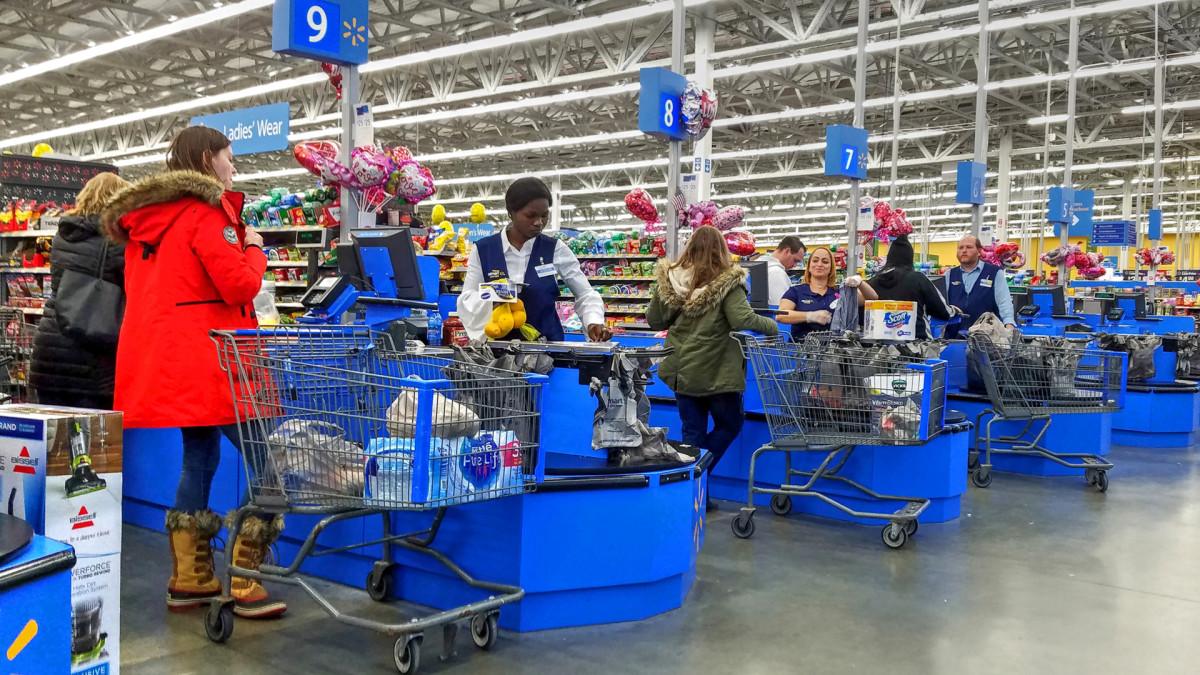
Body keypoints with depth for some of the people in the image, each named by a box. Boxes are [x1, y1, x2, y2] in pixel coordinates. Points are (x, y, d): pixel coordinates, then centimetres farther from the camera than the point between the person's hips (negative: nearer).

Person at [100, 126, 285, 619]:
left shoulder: (147, 216, 18)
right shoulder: (205, 211, -10)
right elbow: (240, 285, -16)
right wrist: (254, 249, 2)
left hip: (165, 358, 10)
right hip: (208, 359, -10)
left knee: (199, 457, 16)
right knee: (268, 462, -6)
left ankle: (189, 580, 19)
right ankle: (245, 587, -8)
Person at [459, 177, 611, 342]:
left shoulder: (555, 249, 4)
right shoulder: (483, 250, 4)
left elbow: (585, 294, 5)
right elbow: (466, 301, 4)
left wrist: (594, 322, -15)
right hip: (499, 344, 0)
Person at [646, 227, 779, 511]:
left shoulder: (671, 280, -1)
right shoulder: (726, 282, -13)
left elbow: (654, 321, 6)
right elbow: (743, 319, -24)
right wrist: (772, 326, -8)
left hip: (682, 370, 4)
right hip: (716, 371, -4)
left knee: (692, 431, 12)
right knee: (730, 424, 15)